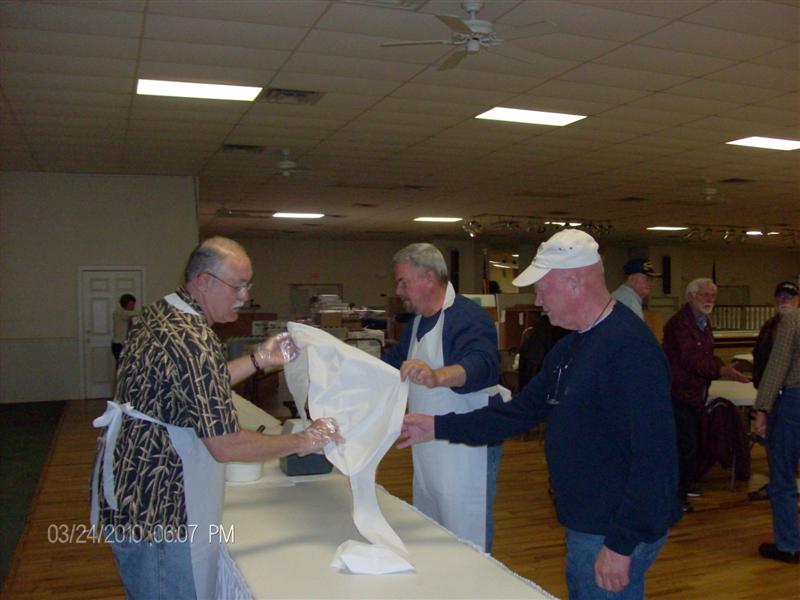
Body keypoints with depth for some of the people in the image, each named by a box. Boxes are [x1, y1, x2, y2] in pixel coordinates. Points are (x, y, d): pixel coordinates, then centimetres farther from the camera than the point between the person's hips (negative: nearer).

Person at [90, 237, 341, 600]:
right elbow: (225, 446, -25)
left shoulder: (158, 314, 5)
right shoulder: (193, 341, -26)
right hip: (157, 512, -10)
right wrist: (304, 441, -13)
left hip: (129, 494, 10)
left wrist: (258, 360, 12)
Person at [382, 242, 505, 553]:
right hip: (428, 452, 10)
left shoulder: (467, 317, -20)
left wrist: (437, 376, -58)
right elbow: (395, 359, 28)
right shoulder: (419, 321, 12)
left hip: (467, 452, -10)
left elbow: (483, 365, -39)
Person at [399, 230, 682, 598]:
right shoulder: (568, 349, 9)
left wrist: (622, 544, -23)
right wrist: (439, 427, 9)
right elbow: (520, 413, 13)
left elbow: (654, 456, -26)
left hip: (615, 535, -9)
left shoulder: (630, 348, -22)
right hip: (584, 525, 9)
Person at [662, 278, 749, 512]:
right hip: (678, 394, -10)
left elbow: (706, 357, 16)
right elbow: (691, 360, -26)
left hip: (695, 394, 10)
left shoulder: (704, 322, 12)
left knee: (691, 441, 19)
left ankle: (684, 484, 34)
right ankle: (677, 495, 2)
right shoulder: (680, 322, -20)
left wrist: (723, 369, 1)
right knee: (686, 444, -8)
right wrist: (720, 371, -32)